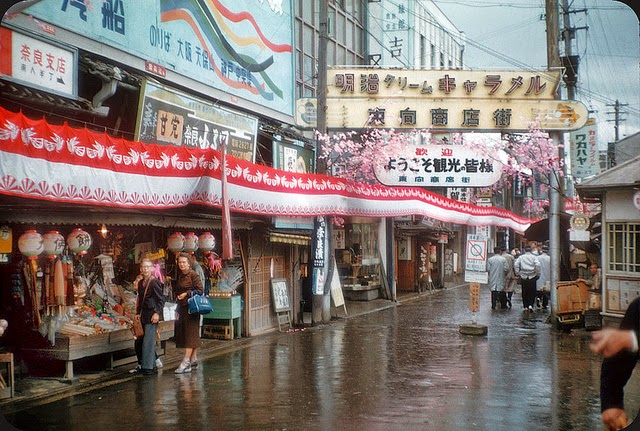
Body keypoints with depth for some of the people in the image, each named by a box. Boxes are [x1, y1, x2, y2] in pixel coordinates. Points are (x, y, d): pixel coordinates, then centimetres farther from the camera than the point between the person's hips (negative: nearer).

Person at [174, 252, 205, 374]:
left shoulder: (193, 275, -9)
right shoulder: (179, 276, 14)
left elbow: (200, 290, -13)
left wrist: (186, 294, -15)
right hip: (182, 307, 8)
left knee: (190, 333, -8)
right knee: (183, 332, 9)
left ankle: (186, 361, -12)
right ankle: (193, 359, 17)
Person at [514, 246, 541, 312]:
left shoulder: (521, 257, 5)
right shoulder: (534, 257, 1)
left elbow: (516, 265, -6)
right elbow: (538, 265, -12)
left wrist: (517, 273, 2)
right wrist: (538, 274, -3)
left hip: (523, 277, 1)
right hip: (532, 277, -1)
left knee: (524, 292, 11)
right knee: (532, 292, 6)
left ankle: (526, 306, 13)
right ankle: (530, 305, -10)